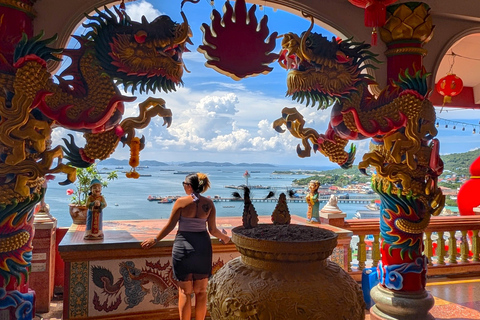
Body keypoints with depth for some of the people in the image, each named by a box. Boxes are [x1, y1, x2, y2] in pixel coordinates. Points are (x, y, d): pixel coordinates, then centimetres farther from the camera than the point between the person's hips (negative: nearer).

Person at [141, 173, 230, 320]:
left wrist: (155, 239, 8)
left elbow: (170, 226, -6)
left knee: (185, 292, 8)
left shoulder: (181, 202, -10)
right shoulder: (209, 203, -2)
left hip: (183, 246, -3)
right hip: (203, 247, 3)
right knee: (201, 291, 14)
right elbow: (213, 230, 1)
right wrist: (224, 237, 20)